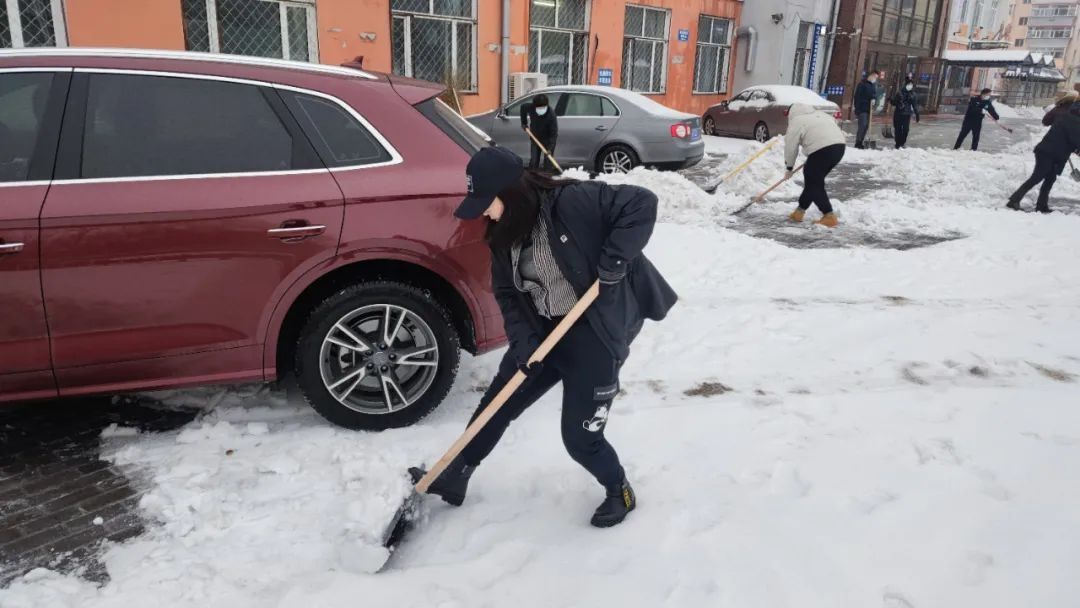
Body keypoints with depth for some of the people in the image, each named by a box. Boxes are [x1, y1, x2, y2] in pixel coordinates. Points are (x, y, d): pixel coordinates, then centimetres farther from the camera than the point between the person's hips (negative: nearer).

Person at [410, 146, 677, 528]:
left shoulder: (573, 201, -21)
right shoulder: (504, 233, 2)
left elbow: (642, 203, -22)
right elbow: (506, 293, 5)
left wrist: (614, 259, -27)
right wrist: (523, 340, -9)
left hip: (596, 333, -7)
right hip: (543, 331, 7)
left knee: (580, 436, 0)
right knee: (497, 403, 14)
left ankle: (620, 492, 31)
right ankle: (453, 478, 34)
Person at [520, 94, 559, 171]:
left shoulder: (551, 115, -31)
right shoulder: (530, 108, -20)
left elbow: (554, 133, -30)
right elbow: (523, 107, 6)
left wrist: (550, 148, -39)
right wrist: (524, 123, 6)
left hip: (548, 140, -4)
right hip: (535, 138, 4)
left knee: (548, 162, -6)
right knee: (533, 161, 6)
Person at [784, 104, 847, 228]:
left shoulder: (796, 122, 6)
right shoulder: (819, 114, 29)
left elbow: (791, 147, 7)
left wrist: (789, 167, 21)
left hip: (822, 150, -8)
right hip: (839, 146, 9)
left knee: (814, 184, 2)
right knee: (813, 180, 19)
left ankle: (829, 217, -6)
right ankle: (800, 211, 28)